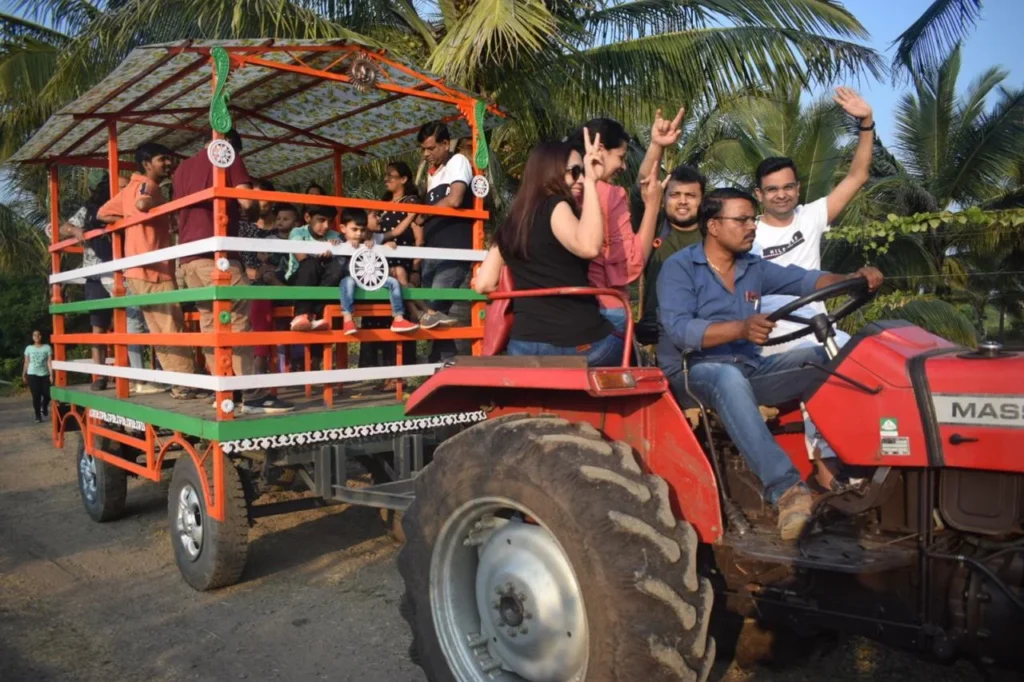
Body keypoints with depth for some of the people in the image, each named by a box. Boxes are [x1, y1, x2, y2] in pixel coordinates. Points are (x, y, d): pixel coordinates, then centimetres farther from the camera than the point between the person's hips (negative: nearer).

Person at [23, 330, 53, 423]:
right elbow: (26, 363, 8)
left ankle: (44, 407, 32)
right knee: (36, 395, -3)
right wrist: (24, 375, 7)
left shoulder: (47, 347, 1)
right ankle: (38, 415, 7)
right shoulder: (29, 348, 5)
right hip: (32, 374, 0)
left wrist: (51, 375, -11)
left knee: (47, 394, -2)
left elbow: (49, 362, -4)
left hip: (45, 374, 0)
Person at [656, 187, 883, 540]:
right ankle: (785, 489, -46)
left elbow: (803, 280, 6)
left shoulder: (754, 268, 14)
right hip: (695, 371, -7)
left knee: (822, 358, -11)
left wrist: (851, 280, -15)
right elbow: (679, 330, -22)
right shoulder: (679, 268, -8)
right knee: (731, 379, -40)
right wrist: (741, 328, -36)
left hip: (750, 367, 7)